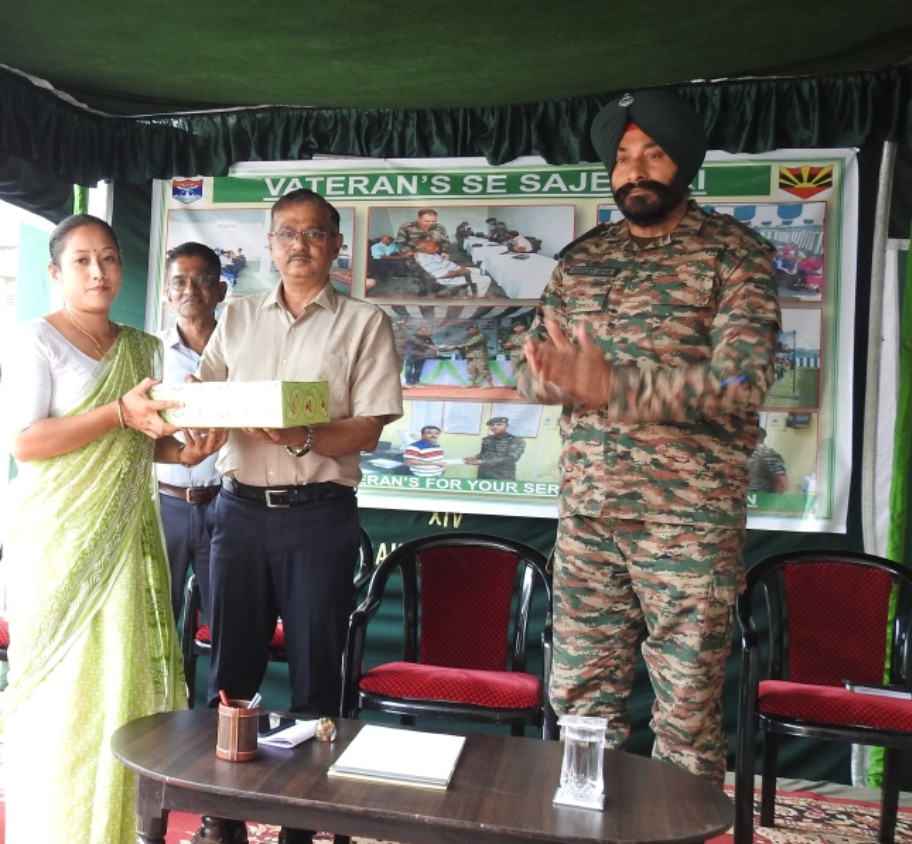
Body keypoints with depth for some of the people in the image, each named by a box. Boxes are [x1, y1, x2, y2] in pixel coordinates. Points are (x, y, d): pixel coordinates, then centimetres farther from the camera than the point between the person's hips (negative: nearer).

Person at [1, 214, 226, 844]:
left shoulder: (143, 348, 14)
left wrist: (182, 450, -1)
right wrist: (120, 413, -21)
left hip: (128, 537, 5)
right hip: (59, 539, -5)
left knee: (130, 677, 7)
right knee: (66, 687, 0)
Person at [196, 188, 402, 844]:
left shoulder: (364, 323, 1)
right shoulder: (239, 317, 13)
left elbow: (369, 429, -5)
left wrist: (303, 439, -23)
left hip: (319, 514, -3)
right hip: (240, 508, 4)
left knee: (315, 672, 5)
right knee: (230, 665, 11)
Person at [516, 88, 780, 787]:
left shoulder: (734, 253, -2)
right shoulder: (582, 257, 12)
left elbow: (743, 383, -15)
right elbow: (534, 371, 9)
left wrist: (614, 384, -24)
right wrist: (572, 377, -15)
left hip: (689, 519, -4)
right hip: (587, 513, 4)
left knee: (687, 713, 8)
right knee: (581, 700, 14)